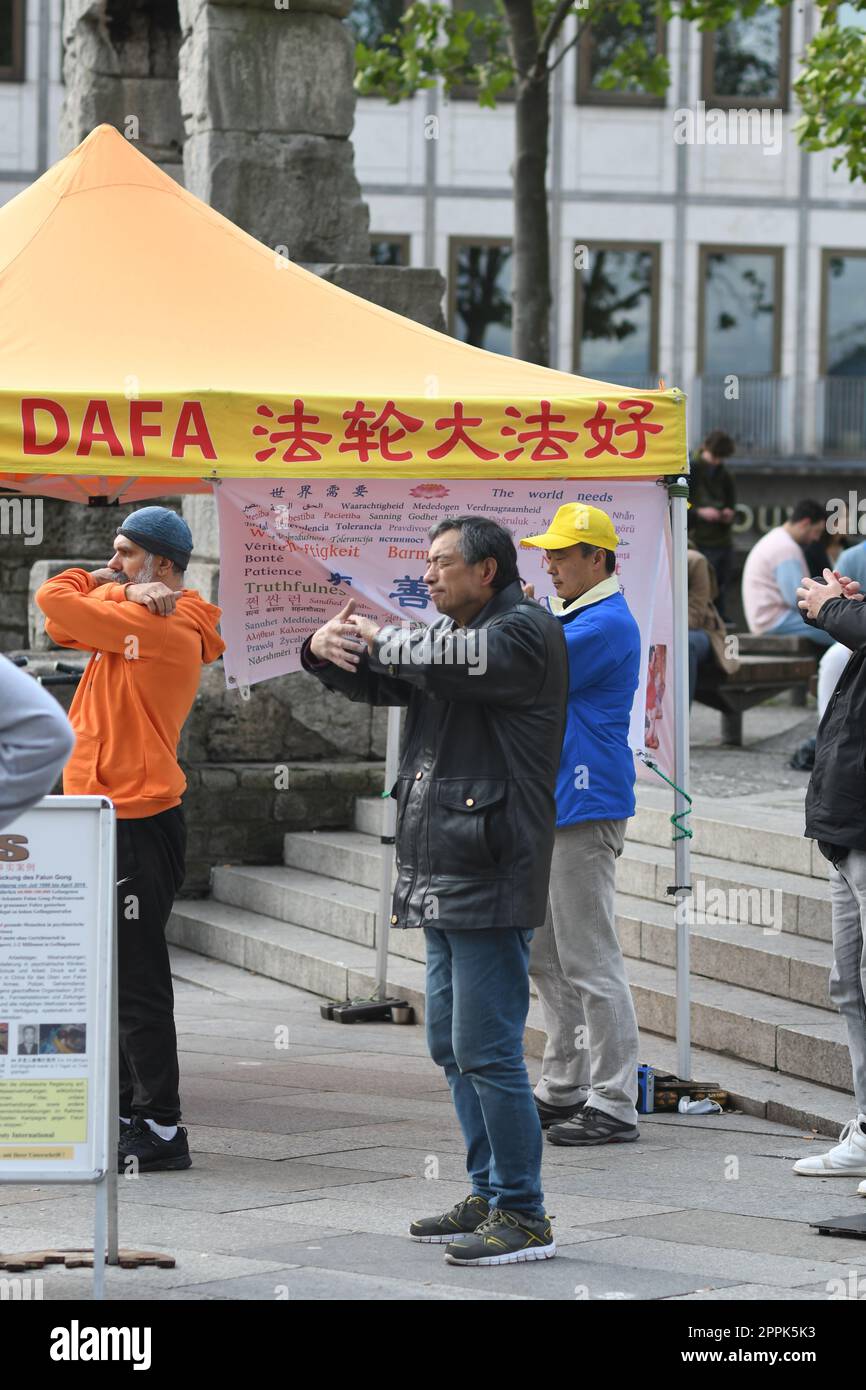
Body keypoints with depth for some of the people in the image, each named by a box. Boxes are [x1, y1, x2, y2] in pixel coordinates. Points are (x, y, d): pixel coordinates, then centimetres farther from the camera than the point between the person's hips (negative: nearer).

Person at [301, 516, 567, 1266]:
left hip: (491, 881, -10)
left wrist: (378, 638, -7)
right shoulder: (451, 633, 20)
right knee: (453, 1048, 14)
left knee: (487, 1050, -11)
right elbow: (373, 677, 16)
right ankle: (490, 1196, 23)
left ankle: (524, 1217, -7)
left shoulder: (526, 633, -9)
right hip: (439, 880, 10)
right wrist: (326, 649, -6)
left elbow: (454, 660, -25)